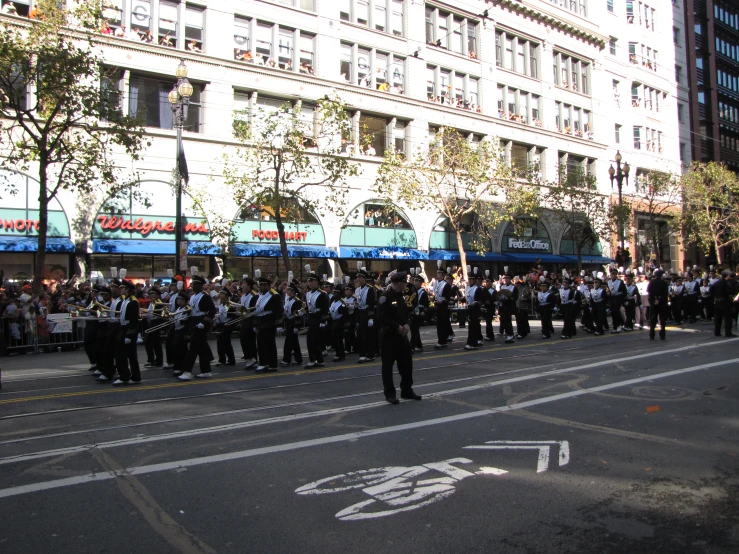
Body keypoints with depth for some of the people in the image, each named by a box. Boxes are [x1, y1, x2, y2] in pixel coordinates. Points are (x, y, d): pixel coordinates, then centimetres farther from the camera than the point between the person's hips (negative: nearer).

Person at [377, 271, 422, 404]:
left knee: (407, 364, 11)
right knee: (388, 366, 1)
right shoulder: (385, 297, -13)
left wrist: (406, 325, -2)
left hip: (401, 336, 8)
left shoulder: (400, 296, 13)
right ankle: (390, 394, 10)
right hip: (388, 336, -8)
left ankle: (407, 391, 24)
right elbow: (381, 318, -20)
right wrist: (398, 326, -19)